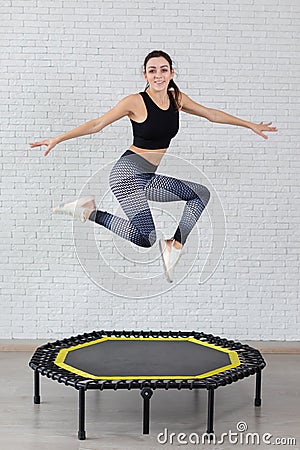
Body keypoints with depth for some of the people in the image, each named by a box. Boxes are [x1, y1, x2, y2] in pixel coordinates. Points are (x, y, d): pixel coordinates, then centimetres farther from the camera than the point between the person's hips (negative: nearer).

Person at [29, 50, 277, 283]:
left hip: (153, 177, 7)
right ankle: (90, 212, -1)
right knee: (146, 238, -16)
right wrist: (57, 139, -15)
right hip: (129, 173, -7)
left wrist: (251, 125, 23)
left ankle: (174, 246, -3)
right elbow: (96, 124, -10)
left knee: (201, 193, 3)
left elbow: (212, 114, 18)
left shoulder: (177, 99, 6)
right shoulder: (136, 102, -12)